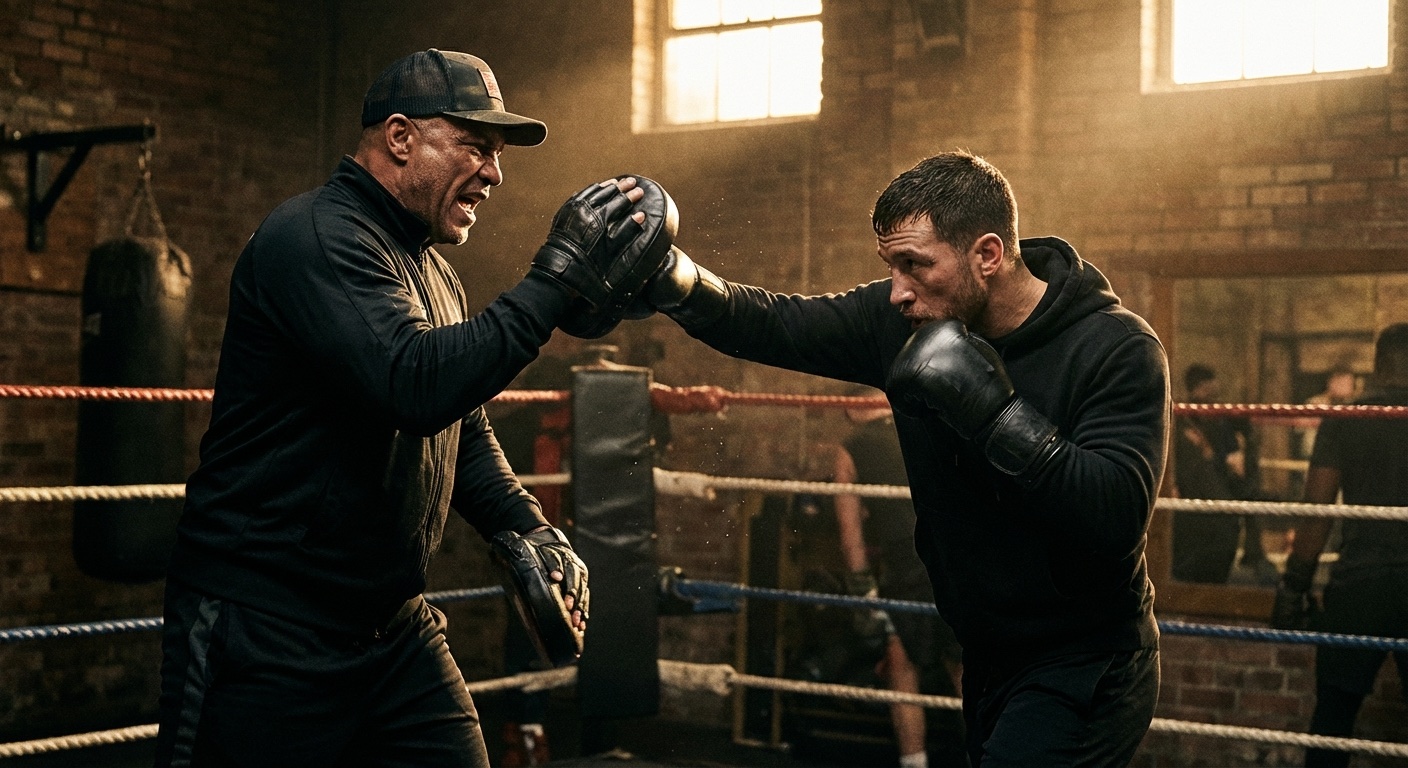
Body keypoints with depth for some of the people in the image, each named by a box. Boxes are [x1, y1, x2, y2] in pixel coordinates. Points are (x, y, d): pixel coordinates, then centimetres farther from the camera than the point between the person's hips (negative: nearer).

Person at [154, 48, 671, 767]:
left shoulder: (433, 273, 16)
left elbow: (464, 431, 21)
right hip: (264, 633, -9)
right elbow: (417, 386, -30)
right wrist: (556, 282, -26)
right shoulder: (318, 236, -15)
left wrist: (519, 528, 4)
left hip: (393, 626, 9)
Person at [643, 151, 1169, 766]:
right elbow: (774, 327, -4)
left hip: (1084, 673, -6)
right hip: (989, 663, 6)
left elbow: (1118, 517, -30)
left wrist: (994, 413, -36)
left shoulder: (1116, 349, -20)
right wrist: (674, 280, -21)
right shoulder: (902, 322, -5)